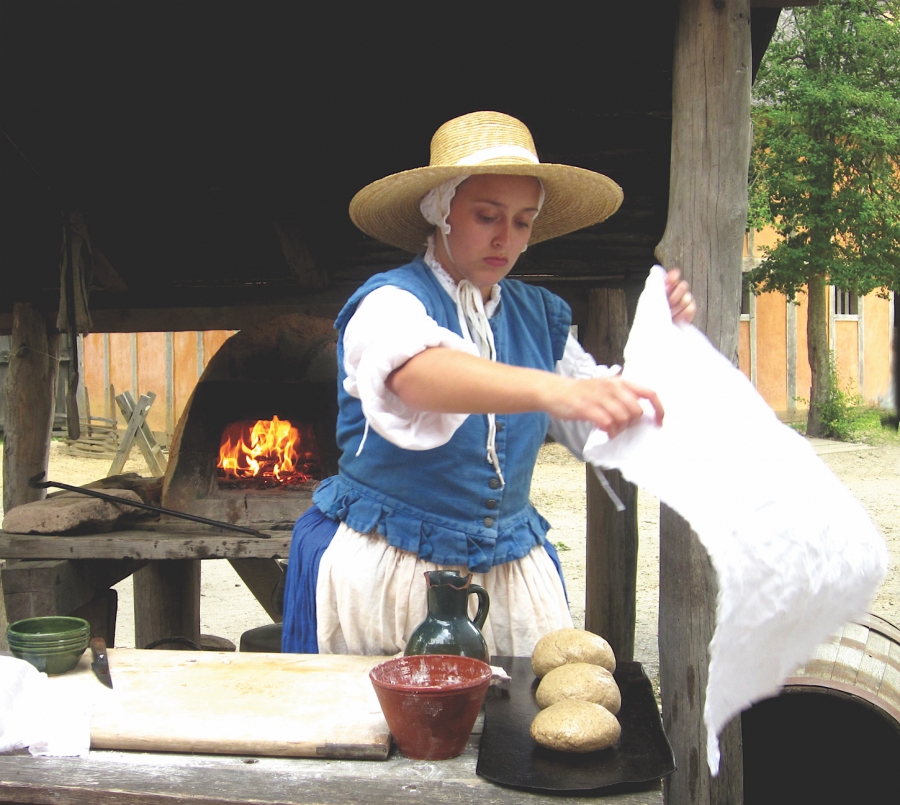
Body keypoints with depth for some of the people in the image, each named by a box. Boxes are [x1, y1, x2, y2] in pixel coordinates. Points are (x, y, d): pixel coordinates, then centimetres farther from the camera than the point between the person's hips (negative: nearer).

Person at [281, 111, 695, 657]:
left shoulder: (540, 316, 5)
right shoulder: (392, 301, -12)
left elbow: (599, 431, 9)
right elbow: (419, 374, -35)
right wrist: (552, 391, -51)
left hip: (511, 569, 5)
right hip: (384, 568, -4)